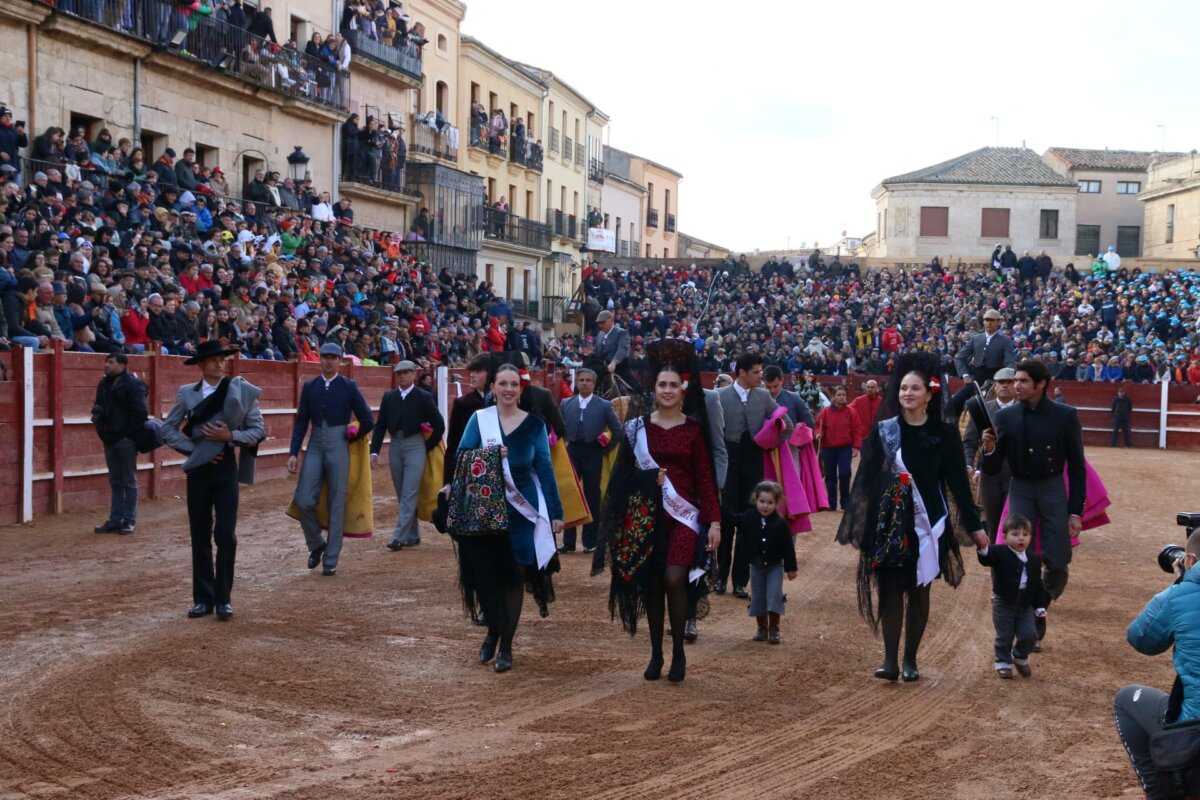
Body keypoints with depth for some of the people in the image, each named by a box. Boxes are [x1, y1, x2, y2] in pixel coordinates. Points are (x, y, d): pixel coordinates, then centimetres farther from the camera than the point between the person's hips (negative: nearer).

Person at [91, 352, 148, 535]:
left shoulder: (133, 385, -9)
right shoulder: (104, 384, 13)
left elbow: (140, 412, -16)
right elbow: (99, 406, 23)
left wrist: (129, 434, -17)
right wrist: (96, 412, 0)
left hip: (126, 439, -7)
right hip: (109, 438, 7)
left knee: (129, 482, 0)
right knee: (115, 481, 11)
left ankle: (129, 520, 5)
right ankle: (116, 519, 16)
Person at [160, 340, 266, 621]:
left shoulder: (241, 391, -1)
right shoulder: (187, 393, 4)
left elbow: (258, 430, -1)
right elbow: (168, 430, 5)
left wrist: (230, 435, -16)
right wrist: (193, 449, -6)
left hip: (226, 466, -2)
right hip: (199, 468, 2)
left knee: (225, 534, -5)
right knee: (200, 535, 6)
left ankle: (223, 598, 3)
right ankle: (203, 598, 13)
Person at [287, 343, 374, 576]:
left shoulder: (349, 387, 0)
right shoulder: (309, 387, 8)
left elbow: (368, 421, 3)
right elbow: (301, 422, 8)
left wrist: (352, 438, 8)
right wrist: (294, 453, 1)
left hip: (338, 447, -2)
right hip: (315, 446, 2)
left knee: (337, 504, 1)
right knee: (304, 500, -7)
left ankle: (330, 560, 8)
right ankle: (316, 544, 18)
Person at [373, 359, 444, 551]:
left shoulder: (423, 397, -2)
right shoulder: (388, 397, 7)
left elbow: (439, 425, 1)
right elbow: (380, 425, 5)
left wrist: (428, 447, 1)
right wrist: (374, 451, -2)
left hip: (415, 447, -4)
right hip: (395, 447, 4)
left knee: (409, 494, -10)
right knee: (402, 495, 10)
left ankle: (399, 537, -11)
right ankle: (413, 535, 19)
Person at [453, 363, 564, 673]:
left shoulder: (534, 424, 1)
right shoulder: (479, 418, 0)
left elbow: (544, 468, 2)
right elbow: (461, 458, -3)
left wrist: (555, 512, -1)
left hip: (522, 510, 0)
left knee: (514, 574, 4)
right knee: (486, 572, 0)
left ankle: (506, 645, 15)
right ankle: (493, 630, 27)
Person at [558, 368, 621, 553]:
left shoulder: (604, 405, 1)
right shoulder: (566, 404, 8)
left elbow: (618, 430, 4)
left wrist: (606, 449, 1)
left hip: (593, 453, -2)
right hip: (572, 452, 2)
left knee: (592, 497, 2)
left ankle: (590, 541, 11)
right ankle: (568, 541, 8)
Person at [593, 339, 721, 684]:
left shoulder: (693, 428, 1)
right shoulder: (639, 426, 2)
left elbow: (704, 476, 1)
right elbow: (627, 470, 7)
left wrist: (714, 520, -4)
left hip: (684, 513, -1)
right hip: (647, 513, 2)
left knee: (674, 578, -17)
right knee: (651, 583, 5)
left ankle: (678, 652, 0)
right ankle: (656, 654, 19)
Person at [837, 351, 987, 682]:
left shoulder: (944, 433, 0)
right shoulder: (883, 430, 1)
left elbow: (957, 480, 2)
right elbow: (865, 477, -1)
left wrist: (974, 525, 2)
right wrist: (855, 522, -7)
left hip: (926, 522, 0)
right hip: (888, 521, 0)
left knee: (919, 591, 6)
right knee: (889, 589, -2)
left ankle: (910, 660, 17)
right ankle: (890, 659, 3)